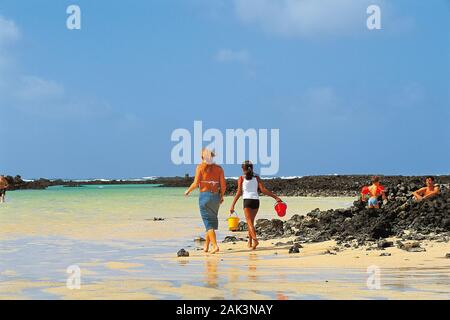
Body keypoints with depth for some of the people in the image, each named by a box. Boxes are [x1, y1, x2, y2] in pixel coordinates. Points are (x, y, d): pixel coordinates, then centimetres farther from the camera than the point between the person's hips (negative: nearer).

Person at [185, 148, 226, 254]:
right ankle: (206, 246, 22)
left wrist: (188, 191, 8)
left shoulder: (200, 167, -4)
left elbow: (196, 183, -9)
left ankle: (215, 246, -14)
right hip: (216, 196, 4)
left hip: (204, 195, -4)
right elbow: (223, 185, 2)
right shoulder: (219, 168, 5)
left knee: (208, 223, -2)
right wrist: (222, 196, 17)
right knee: (212, 221, 17)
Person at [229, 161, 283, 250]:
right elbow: (263, 190, 0)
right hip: (256, 201, 4)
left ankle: (255, 239, -31)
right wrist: (275, 197, 1)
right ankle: (250, 242, 24)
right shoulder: (256, 177, 11)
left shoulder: (242, 178, 4)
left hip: (247, 200, -4)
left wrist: (232, 206, -1)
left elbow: (239, 192, -2)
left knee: (249, 222, -8)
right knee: (251, 221, 19)